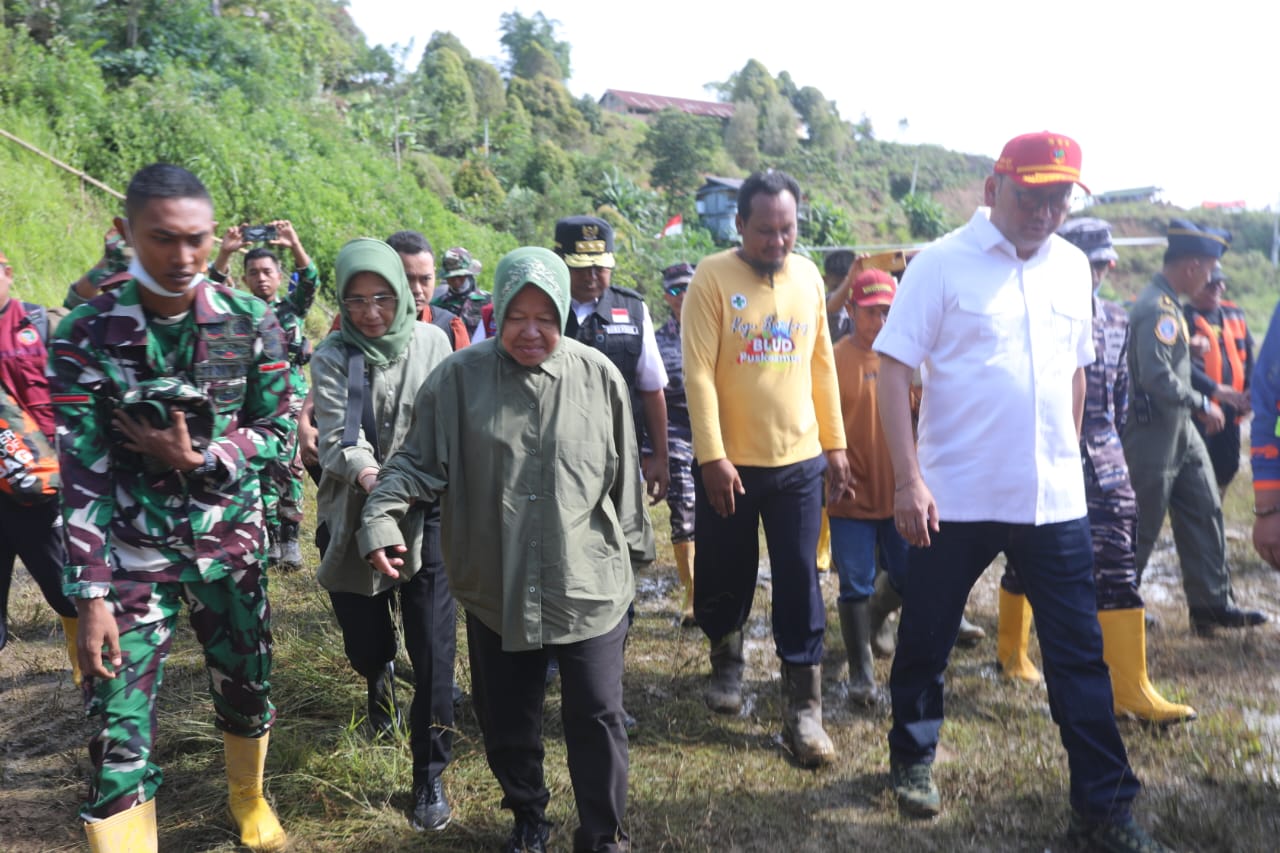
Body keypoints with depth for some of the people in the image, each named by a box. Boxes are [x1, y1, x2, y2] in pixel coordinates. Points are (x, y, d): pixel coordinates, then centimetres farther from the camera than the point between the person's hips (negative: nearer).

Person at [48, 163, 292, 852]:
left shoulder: (251, 323, -6)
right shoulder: (86, 335, -10)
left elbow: (277, 431, 0)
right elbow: (83, 474, -11)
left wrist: (198, 458, -16)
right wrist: (90, 596, -15)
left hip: (231, 540, 2)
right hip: (131, 552, -2)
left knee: (247, 688, 17)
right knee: (119, 733, -3)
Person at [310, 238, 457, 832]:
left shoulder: (431, 343, -1)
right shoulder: (332, 356, -3)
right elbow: (335, 437, -15)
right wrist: (364, 472, -36)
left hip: (424, 513, -1)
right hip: (352, 517, 1)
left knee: (433, 652, -4)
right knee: (364, 646, 12)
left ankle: (429, 776, 14)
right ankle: (380, 678, 52)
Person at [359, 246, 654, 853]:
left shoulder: (598, 377, -3)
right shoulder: (460, 377, -5)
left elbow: (623, 477, 5)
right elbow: (418, 461, -1)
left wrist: (634, 550, 13)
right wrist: (381, 517, -16)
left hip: (588, 585, -1)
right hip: (496, 589, 1)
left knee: (596, 716, 5)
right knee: (505, 719, 15)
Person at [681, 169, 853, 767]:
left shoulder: (809, 278, 5)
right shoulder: (713, 277, -9)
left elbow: (822, 365, 10)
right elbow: (698, 371, -13)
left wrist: (835, 443, 9)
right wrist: (712, 456, -17)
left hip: (800, 461, 3)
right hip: (729, 463, -2)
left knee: (800, 585, 3)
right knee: (725, 575, 13)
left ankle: (803, 711, 12)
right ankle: (726, 661, 41)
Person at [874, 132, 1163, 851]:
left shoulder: (1072, 266, 9)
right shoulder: (943, 263, -7)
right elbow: (894, 371, -10)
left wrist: (1070, 455, 17)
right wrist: (908, 479, -16)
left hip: (1056, 498, 4)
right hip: (956, 496, -4)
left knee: (1081, 655, 8)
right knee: (926, 641, 11)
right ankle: (914, 759, 34)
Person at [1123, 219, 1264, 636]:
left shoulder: (1168, 305, 12)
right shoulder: (1156, 309, -21)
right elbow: (1157, 376, -29)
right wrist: (1202, 404, -18)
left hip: (1181, 434, 10)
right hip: (1154, 439, -10)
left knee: (1204, 515, 12)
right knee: (1142, 529, 1)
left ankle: (1212, 604, 21)